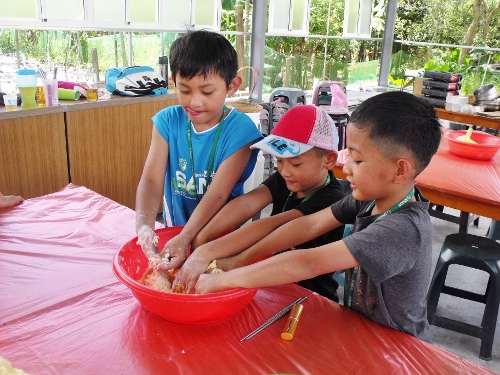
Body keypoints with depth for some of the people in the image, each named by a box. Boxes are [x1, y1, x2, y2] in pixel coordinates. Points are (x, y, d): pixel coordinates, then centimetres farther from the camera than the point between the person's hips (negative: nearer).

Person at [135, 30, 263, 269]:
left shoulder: (239, 130, -14)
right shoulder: (168, 121, -3)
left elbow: (217, 194, -20)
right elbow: (151, 180, -12)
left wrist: (184, 239, -31)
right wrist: (144, 225, -31)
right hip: (174, 231, 3)